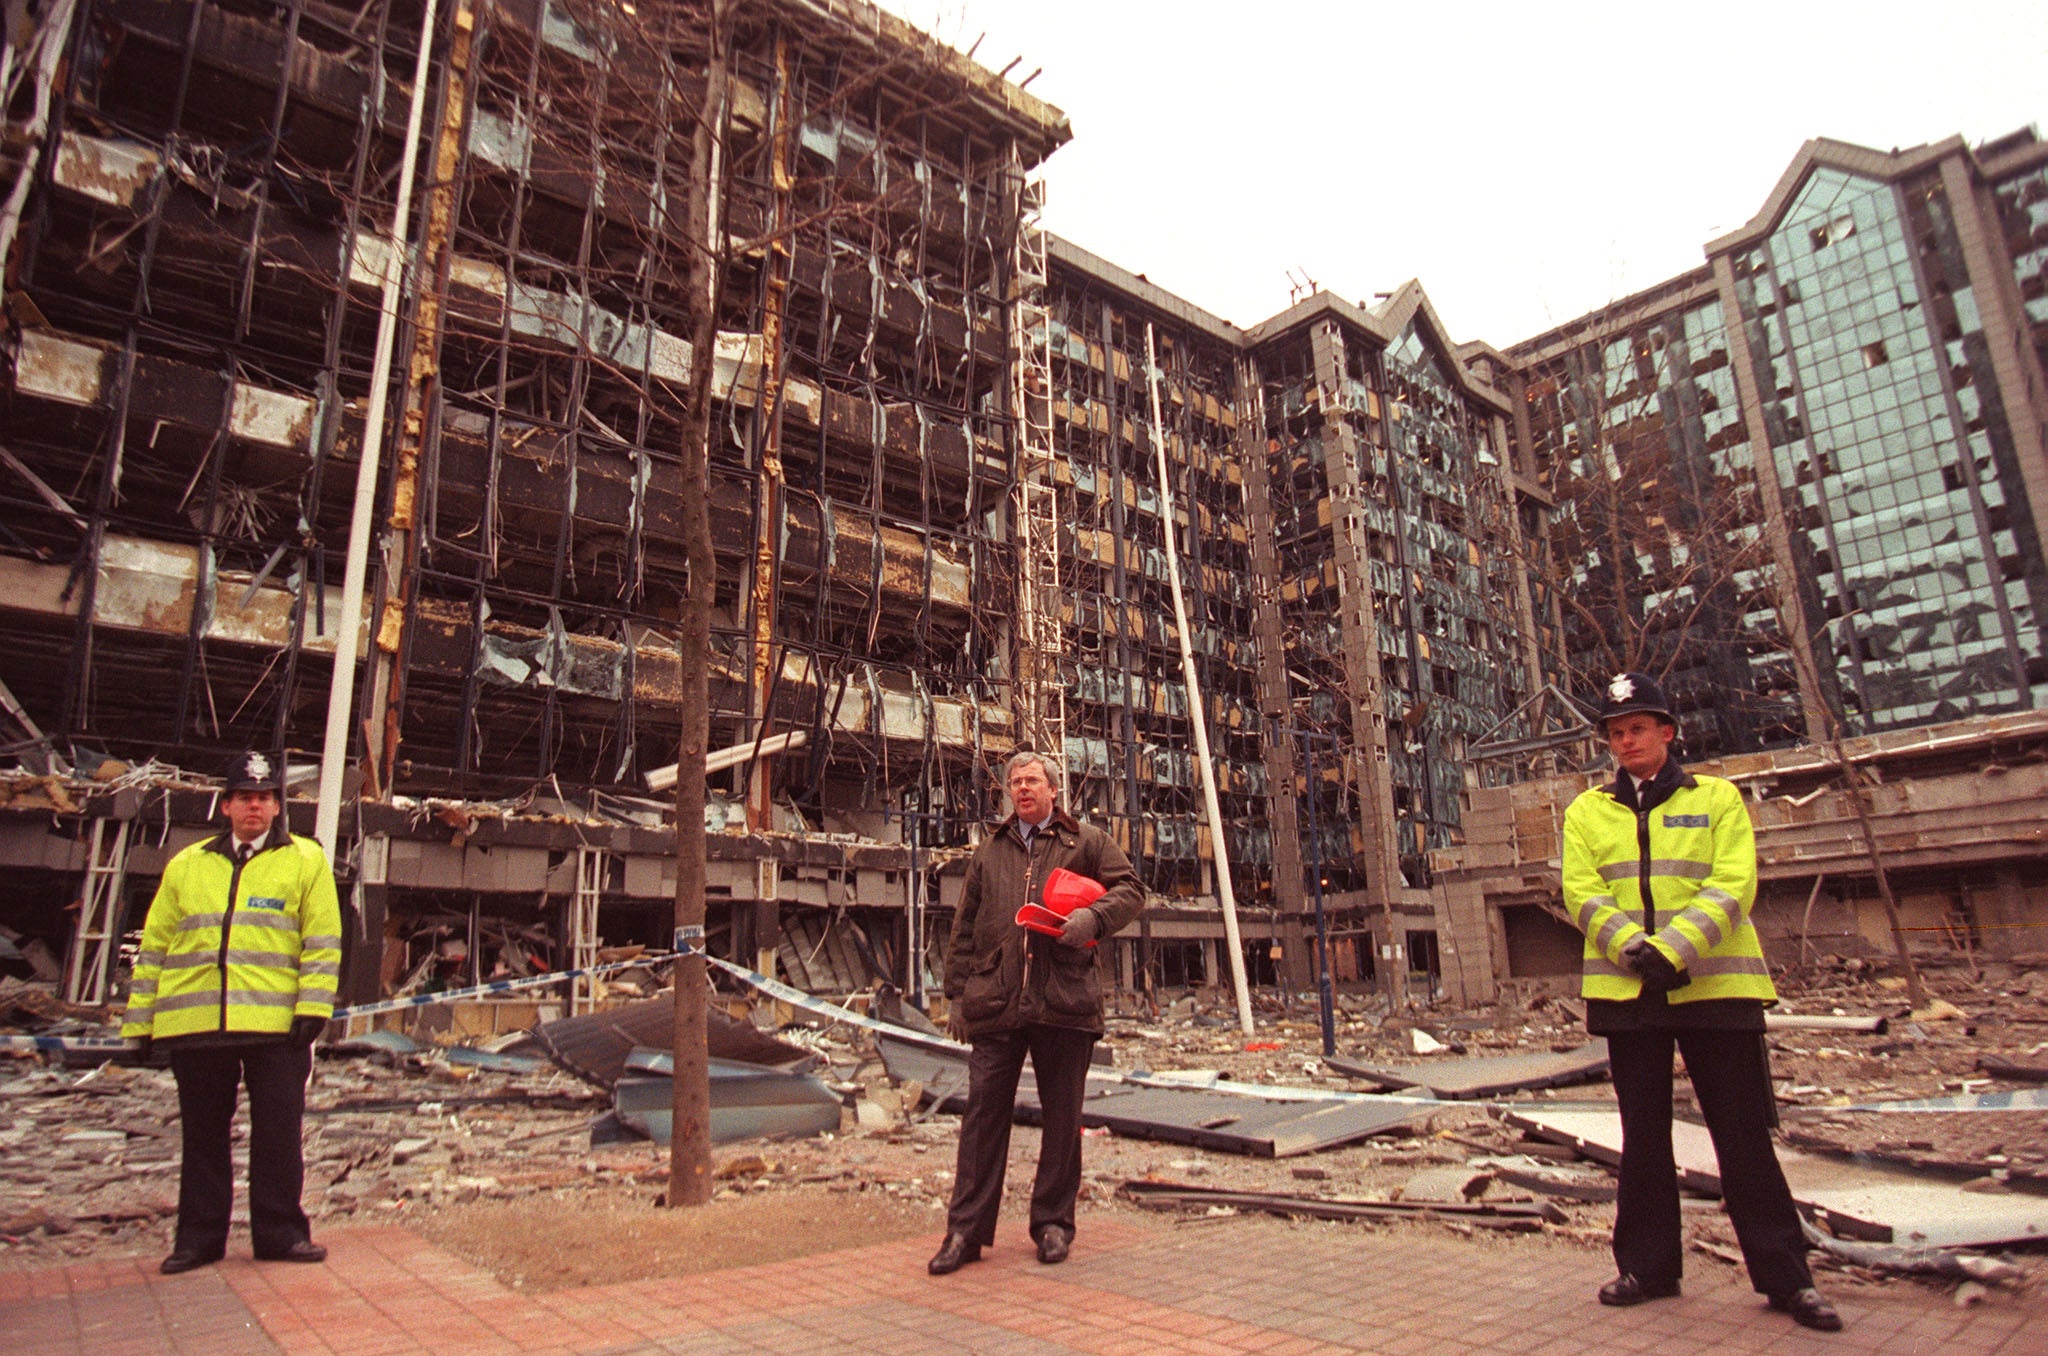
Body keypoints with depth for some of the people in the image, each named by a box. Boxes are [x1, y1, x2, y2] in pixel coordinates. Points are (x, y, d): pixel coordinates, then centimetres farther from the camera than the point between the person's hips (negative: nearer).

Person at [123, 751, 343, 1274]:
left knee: (278, 1133, 2)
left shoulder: (305, 860, 4)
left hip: (276, 1025, -3)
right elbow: (155, 947, 15)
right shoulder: (186, 866, 13)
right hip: (194, 1025, 3)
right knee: (203, 1134, 12)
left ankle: (279, 1232, 14)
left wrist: (312, 1008, -9)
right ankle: (199, 1237, 24)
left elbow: (322, 942, -1)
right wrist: (140, 1023, 11)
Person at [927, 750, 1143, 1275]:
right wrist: (959, 993, 9)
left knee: (1062, 1117, 8)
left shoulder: (1087, 842, 10)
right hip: (995, 1002, 2)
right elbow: (964, 928, 17)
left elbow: (1130, 889, 5)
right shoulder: (991, 851, 18)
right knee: (983, 1112, 1)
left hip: (1065, 1003, -1)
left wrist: (1093, 917, -14)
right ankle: (967, 1229, 9)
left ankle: (1053, 1222, 23)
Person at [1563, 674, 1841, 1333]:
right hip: (1625, 989, 2)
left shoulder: (1716, 798, 4)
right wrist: (1633, 949, -17)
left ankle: (1785, 1276, 17)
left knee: (1743, 1133, 3)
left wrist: (1673, 950, -19)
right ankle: (1648, 1266, 22)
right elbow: (1580, 892, -1)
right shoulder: (1587, 811, 9)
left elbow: (1732, 885, -7)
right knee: (1643, 1134, 10)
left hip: (1714, 986, -2)